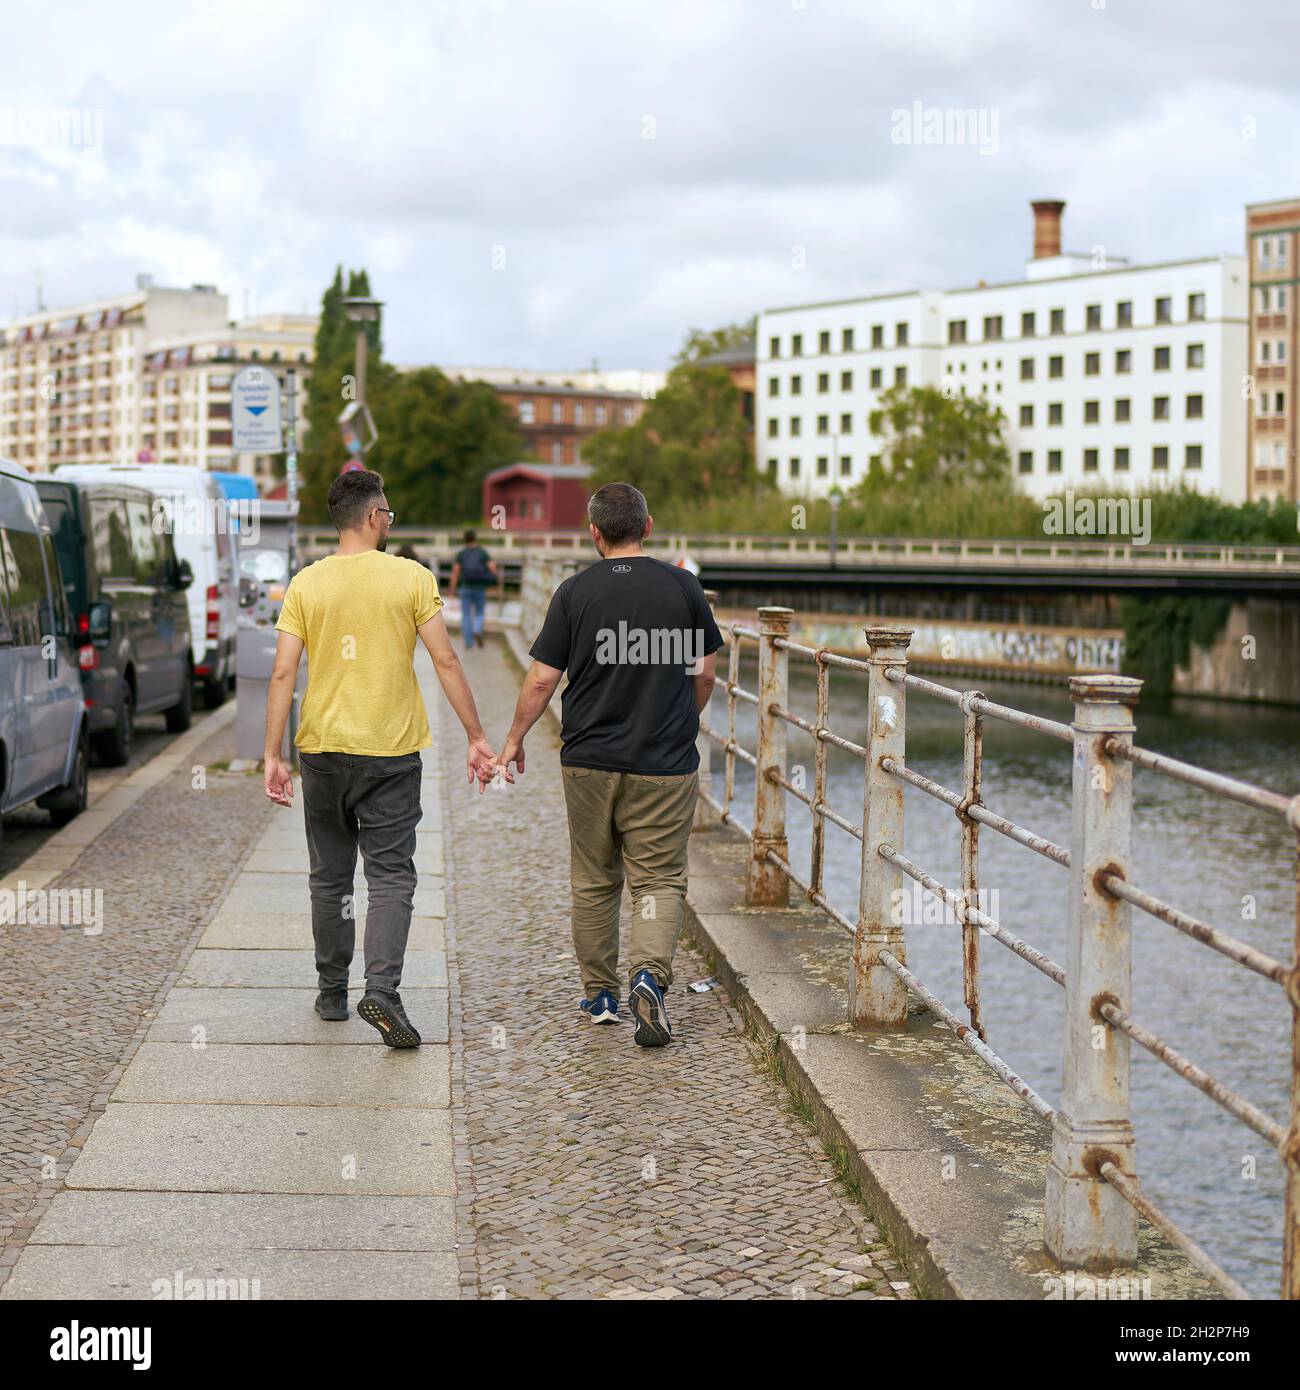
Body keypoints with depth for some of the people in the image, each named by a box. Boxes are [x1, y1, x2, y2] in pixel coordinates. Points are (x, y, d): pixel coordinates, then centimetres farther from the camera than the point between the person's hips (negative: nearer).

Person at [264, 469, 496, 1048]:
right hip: (391, 750, -2)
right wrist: (476, 736, 0)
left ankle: (332, 993, 23)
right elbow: (446, 662, -6)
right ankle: (382, 990, -16)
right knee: (391, 874, 0)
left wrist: (273, 755, -1)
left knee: (330, 876, 14)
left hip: (322, 749, 2)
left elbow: (283, 674, -4)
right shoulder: (411, 578, -4)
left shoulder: (305, 584, 0)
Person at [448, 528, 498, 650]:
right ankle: (477, 631, -15)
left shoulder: (460, 554, 1)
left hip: (465, 587, 0)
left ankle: (469, 644, 3)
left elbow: (455, 571, -8)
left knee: (466, 616, 8)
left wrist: (452, 588, -3)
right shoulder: (482, 552, 0)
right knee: (480, 613, 14)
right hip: (480, 588, 0)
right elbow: (492, 568, -8)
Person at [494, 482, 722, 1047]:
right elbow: (704, 673, 4)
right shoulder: (683, 586, -2)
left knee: (594, 881, 14)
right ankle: (650, 975, -20)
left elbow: (540, 681, -4)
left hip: (590, 761, 1)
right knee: (659, 879, 3)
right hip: (664, 765, -1)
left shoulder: (575, 592, -4)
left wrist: (514, 740, 10)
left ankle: (600, 994, 22)